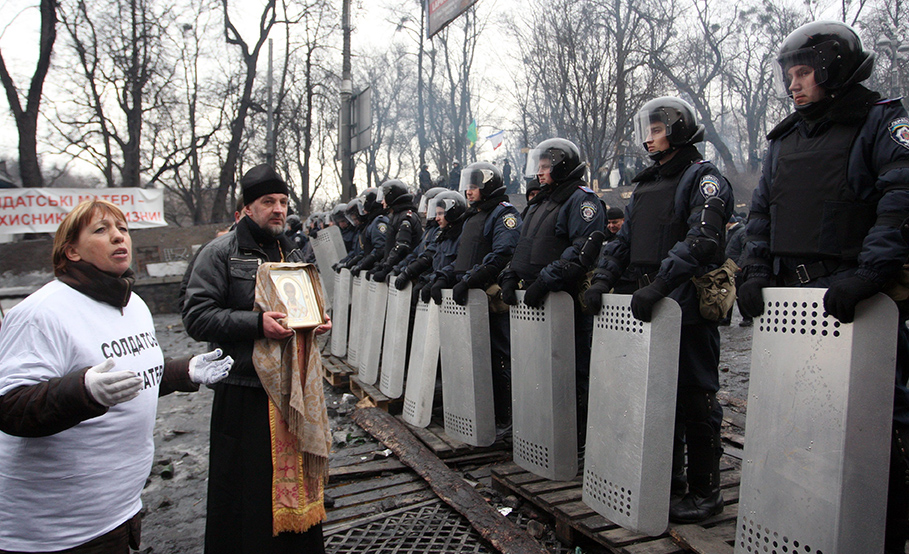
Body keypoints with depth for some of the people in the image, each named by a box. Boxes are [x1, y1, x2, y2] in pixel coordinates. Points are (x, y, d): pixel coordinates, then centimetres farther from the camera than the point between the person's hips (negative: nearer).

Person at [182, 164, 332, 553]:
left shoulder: (292, 252, 16)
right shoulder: (222, 252, -4)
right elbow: (197, 316, -12)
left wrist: (316, 322, 5)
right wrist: (256, 323, -22)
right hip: (245, 392, -5)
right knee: (247, 489, 1)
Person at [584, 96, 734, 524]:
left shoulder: (704, 178, -4)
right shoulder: (645, 184, 20)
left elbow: (700, 240, -18)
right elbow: (624, 239, 18)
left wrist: (658, 285, -27)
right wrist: (604, 278, 2)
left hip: (687, 305, -7)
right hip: (646, 305, 8)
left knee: (695, 397, 0)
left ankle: (705, 491, 13)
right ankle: (668, 480, 25)